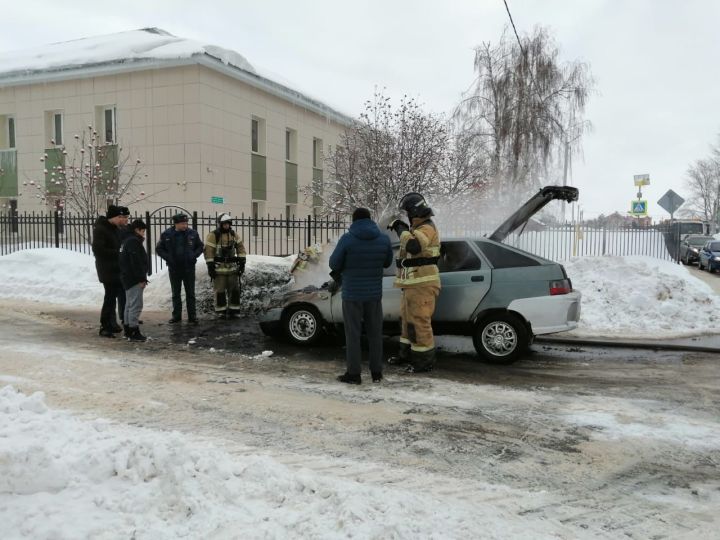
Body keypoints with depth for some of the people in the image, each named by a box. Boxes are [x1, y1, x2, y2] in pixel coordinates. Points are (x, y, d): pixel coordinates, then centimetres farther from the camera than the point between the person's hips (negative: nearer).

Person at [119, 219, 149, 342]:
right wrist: (142, 278, -20)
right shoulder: (134, 241, -15)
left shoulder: (127, 241, 17)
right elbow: (136, 262, -22)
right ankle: (134, 332, -9)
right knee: (136, 305, -9)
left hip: (128, 278, 11)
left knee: (129, 304, 16)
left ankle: (128, 331, 23)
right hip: (134, 279, -11)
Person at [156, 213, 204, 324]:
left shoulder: (193, 233, -4)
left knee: (190, 293, 5)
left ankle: (192, 316, 11)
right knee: (176, 293, 11)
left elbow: (200, 246, 8)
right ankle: (176, 315, 21)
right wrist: (168, 257, -11)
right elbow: (159, 249, 3)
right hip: (174, 268, 0)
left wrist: (194, 255, -8)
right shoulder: (167, 235, -6)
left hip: (189, 268, 0)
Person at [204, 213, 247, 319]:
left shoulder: (233, 234, 9)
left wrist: (242, 262, 4)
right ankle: (220, 311, 9)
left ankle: (233, 310, 14)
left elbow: (240, 247, 11)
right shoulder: (213, 235, -8)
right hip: (219, 268, -5)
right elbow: (208, 251, -11)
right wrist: (210, 266, -14)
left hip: (232, 267, 5)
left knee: (234, 289, 5)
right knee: (220, 290, 0)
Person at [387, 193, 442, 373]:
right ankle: (406, 354, 34)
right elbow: (409, 250, 31)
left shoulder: (427, 228, -15)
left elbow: (414, 246, -34)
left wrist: (402, 229, -22)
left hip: (422, 285, -11)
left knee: (419, 322, -8)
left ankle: (425, 361, -1)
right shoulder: (417, 228, 19)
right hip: (412, 284, 11)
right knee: (407, 319, 20)